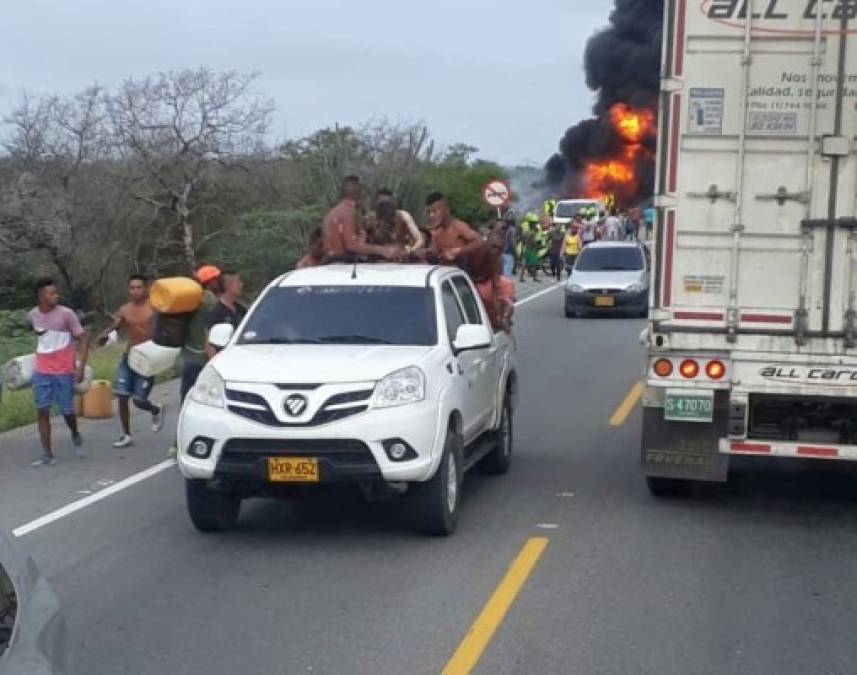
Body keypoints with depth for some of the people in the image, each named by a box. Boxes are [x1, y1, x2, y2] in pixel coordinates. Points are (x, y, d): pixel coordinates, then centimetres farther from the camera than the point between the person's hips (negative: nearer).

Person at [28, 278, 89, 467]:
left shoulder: (66, 314, -12)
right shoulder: (32, 315, 1)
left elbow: (83, 339, -9)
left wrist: (81, 367, -16)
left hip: (64, 372, -3)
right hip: (42, 372, 3)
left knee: (67, 411, 0)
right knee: (42, 411, -2)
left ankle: (75, 435, 32)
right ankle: (47, 455, 1)